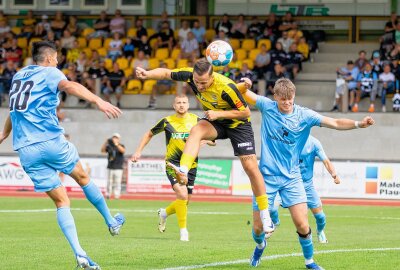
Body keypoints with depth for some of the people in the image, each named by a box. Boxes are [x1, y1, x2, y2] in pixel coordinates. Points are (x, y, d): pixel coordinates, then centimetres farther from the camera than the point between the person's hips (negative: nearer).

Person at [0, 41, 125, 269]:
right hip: (51, 141, -5)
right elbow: (69, 86, -22)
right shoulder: (49, 73, 2)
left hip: (25, 150, 5)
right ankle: (112, 223, 36)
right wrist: (98, 101, -38)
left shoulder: (18, 76, 22)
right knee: (83, 178, 22)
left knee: (61, 202, 5)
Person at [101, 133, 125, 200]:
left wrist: (116, 144, -33)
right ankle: (107, 195, 8)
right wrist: (106, 143, -16)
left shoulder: (121, 146, 2)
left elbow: (123, 150, -20)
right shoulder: (109, 146, 10)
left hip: (118, 168, -3)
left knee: (117, 182, -7)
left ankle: (117, 196, -7)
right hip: (110, 167, 3)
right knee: (109, 182, 4)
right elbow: (102, 150, -2)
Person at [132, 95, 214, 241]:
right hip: (173, 164, -3)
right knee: (182, 194, -24)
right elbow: (149, 134, 14)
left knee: (185, 201, 8)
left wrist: (205, 139, -14)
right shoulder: (167, 121, -1)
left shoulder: (196, 121, 3)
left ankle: (164, 213, 40)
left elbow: (212, 141, 9)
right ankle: (183, 230, -13)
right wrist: (138, 151, 7)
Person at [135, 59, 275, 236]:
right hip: (215, 121, 4)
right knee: (196, 131, -29)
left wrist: (219, 114, -31)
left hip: (237, 123, -4)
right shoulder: (191, 75, -21)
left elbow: (246, 112, -24)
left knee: (251, 167, -8)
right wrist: (147, 74, -26)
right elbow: (166, 73, -8)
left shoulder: (226, 87, -34)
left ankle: (265, 214, 1)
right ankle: (183, 172, -45)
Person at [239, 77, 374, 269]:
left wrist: (358, 124, -30)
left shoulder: (304, 115, -8)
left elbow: (335, 123, -14)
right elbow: (244, 95, 7)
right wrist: (244, 86, -17)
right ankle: (260, 245, 38)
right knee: (258, 227, 3)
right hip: (267, 176, 0)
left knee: (302, 224, -12)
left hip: (291, 177, 0)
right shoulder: (267, 107, -5)